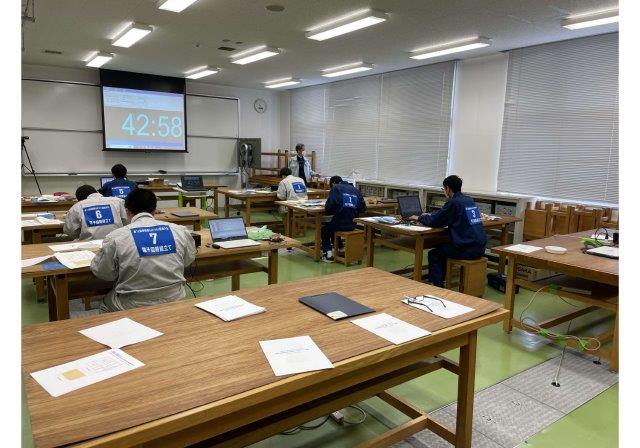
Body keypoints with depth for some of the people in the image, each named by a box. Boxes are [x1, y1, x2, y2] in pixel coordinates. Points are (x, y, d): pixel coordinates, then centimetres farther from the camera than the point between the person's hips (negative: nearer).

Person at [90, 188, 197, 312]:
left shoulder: (115, 238, -13)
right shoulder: (180, 231, -7)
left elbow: (101, 273, -1)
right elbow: (189, 260, 9)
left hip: (134, 308, -3)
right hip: (175, 302, 3)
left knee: (106, 304, 29)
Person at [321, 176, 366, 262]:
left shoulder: (335, 188, -1)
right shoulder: (355, 189, 12)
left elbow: (328, 208, -10)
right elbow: (363, 209, 9)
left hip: (340, 223, -6)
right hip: (352, 225, 6)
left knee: (324, 230, 25)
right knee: (332, 226, 34)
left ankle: (328, 254, 13)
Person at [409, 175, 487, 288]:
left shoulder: (453, 202, -12)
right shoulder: (469, 200, 13)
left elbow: (435, 222, -7)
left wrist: (420, 218, 11)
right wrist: (429, 216, 30)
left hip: (467, 249, -8)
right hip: (480, 248, 8)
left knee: (433, 255, 10)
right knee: (442, 248, 29)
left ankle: (438, 286, 8)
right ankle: (441, 279, 37)